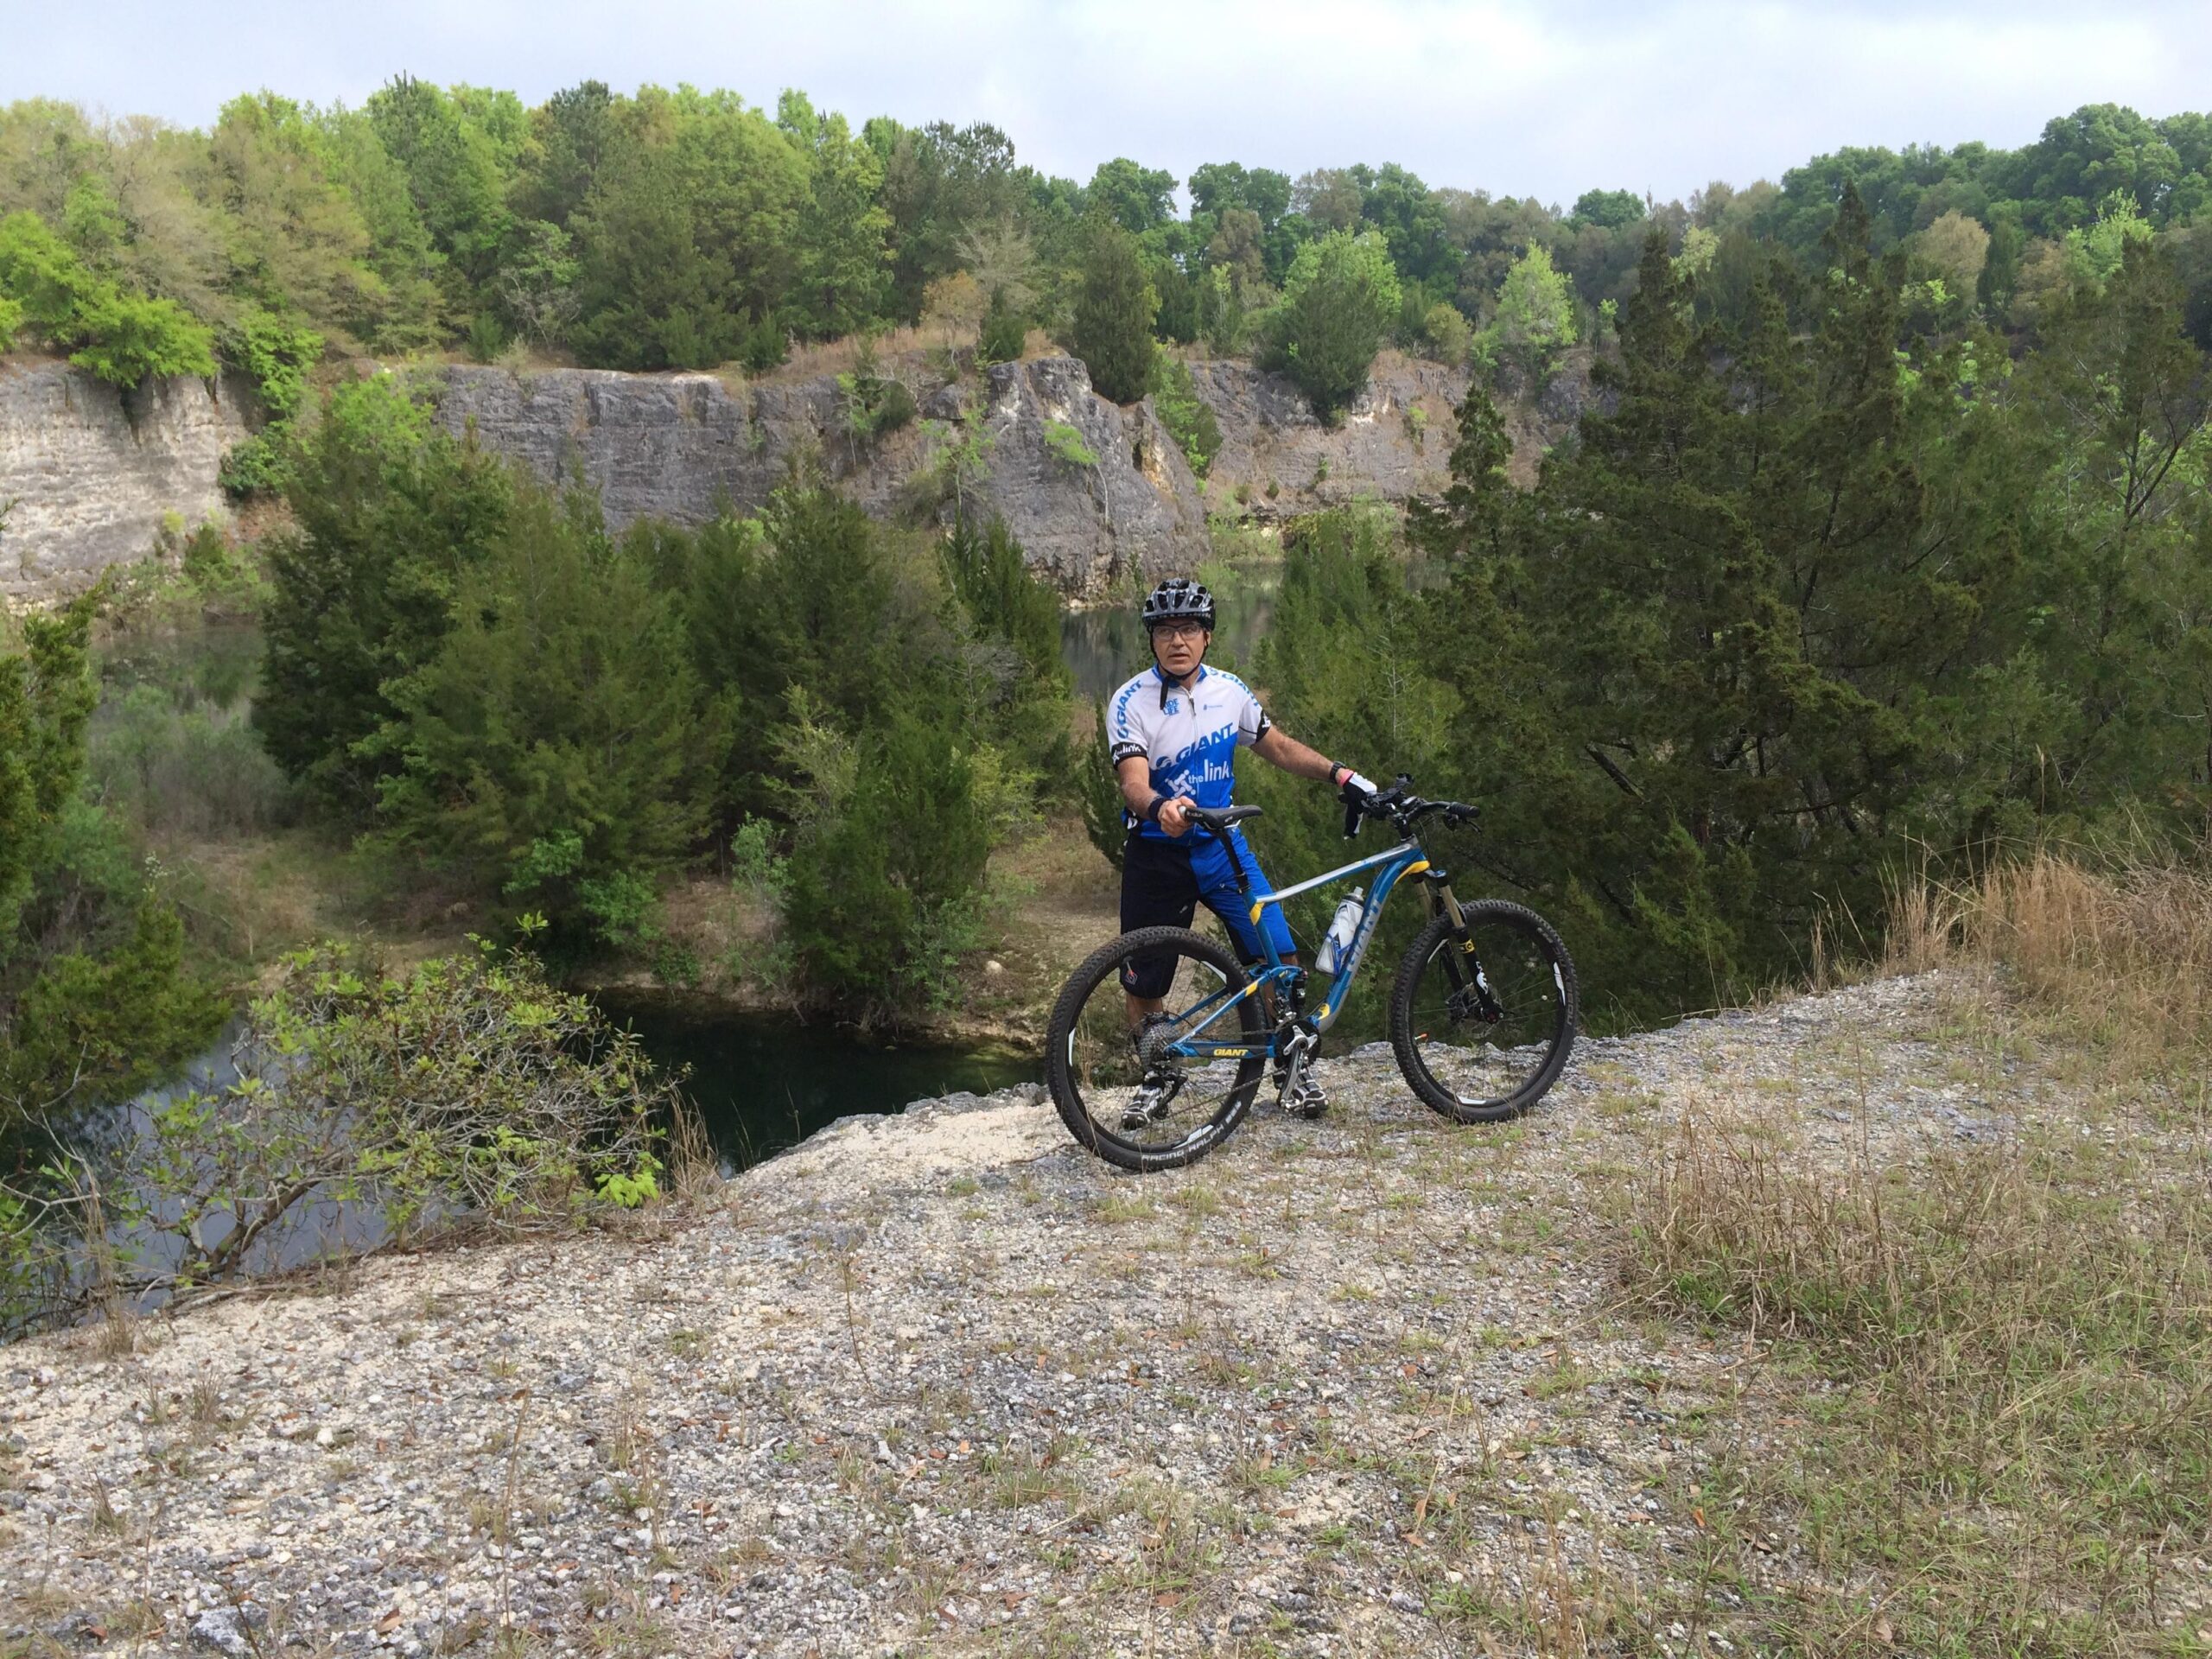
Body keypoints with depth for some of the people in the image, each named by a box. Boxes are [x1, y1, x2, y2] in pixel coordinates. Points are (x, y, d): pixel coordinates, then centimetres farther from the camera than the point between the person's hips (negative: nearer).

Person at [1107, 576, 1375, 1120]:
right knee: (1144, 983, 5)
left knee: (1280, 957, -8)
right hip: (1156, 854, -3)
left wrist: (1338, 773, 3)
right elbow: (1134, 782, -26)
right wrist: (1160, 808, -48)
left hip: (1221, 844, 3)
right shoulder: (1132, 703, -14)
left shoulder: (1228, 690, 1)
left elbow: (1277, 745, 14)